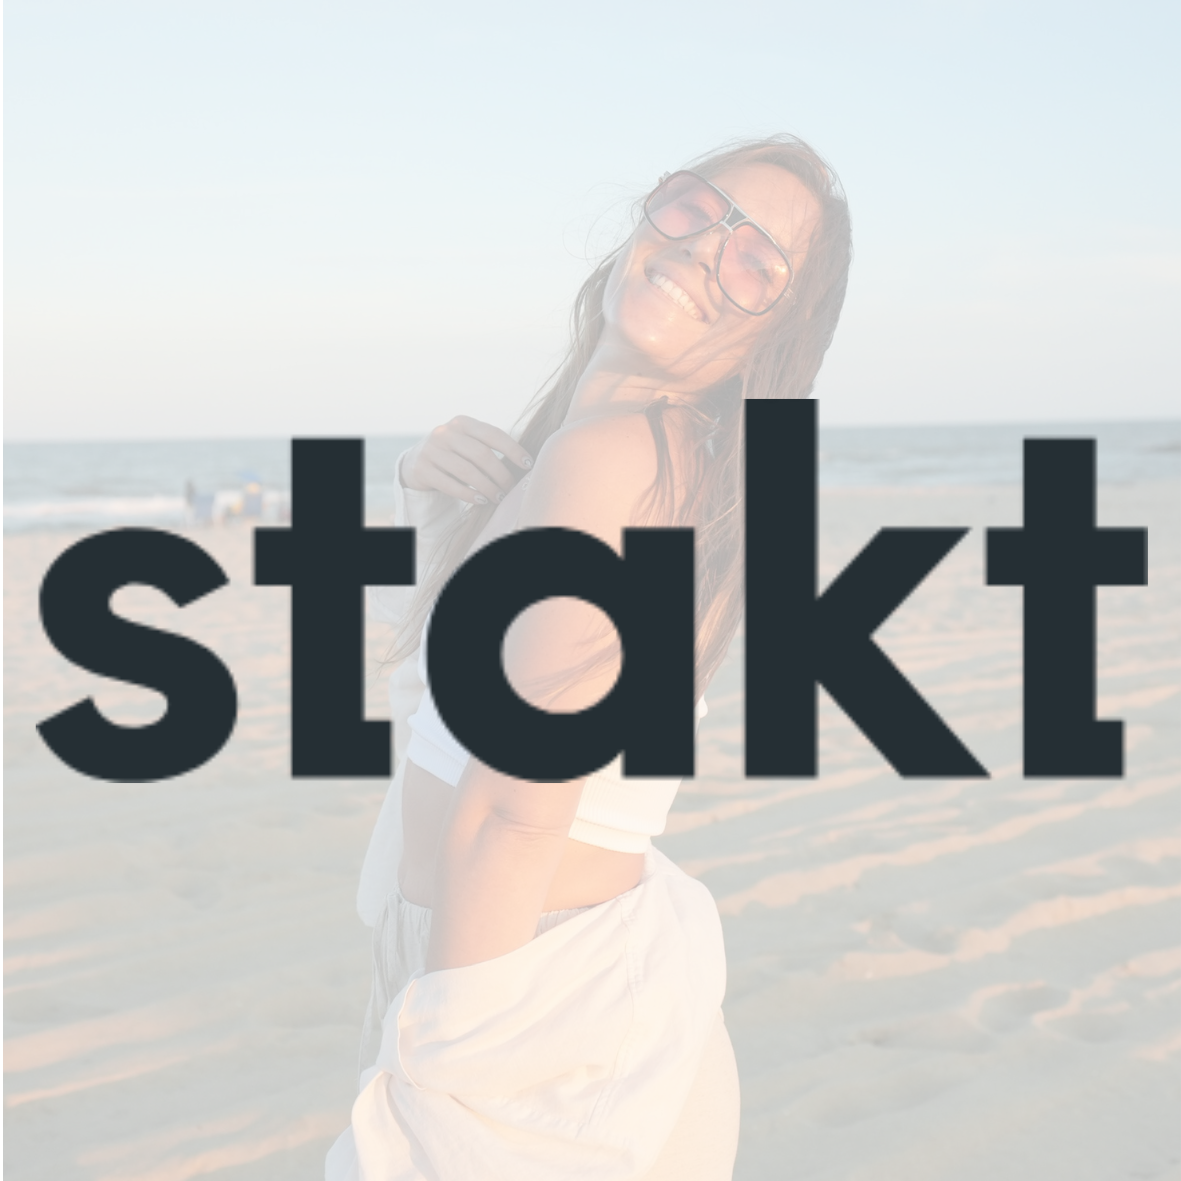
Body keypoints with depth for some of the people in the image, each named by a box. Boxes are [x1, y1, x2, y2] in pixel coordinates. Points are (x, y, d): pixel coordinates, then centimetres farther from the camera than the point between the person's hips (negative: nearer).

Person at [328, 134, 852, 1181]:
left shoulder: (608, 458, -22)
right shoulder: (667, 457, 7)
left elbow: (514, 816, -22)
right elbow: (416, 625, 18)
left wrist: (431, 1065, -17)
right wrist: (429, 496, -1)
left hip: (542, 991, -9)